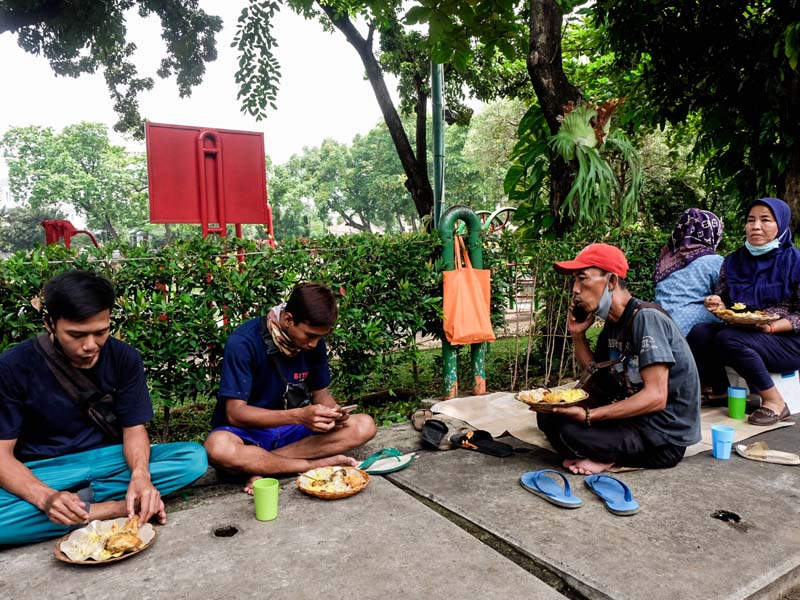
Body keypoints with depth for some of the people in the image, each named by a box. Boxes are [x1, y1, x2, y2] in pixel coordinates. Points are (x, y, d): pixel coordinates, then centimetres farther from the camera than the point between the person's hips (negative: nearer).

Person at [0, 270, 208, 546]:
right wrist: (46, 498, -33)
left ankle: (79, 502, -21)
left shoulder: (124, 357, -8)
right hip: (40, 472, -2)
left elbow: (134, 427, -6)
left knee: (195, 457, -22)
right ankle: (116, 509, -23)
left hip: (109, 459, 3)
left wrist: (140, 476, -29)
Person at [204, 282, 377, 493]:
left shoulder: (314, 341, -6)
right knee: (219, 448, -40)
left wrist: (333, 412, -19)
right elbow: (235, 413, -23)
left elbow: (321, 393, 6)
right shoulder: (243, 342, -22)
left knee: (365, 426, -16)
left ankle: (261, 464, -21)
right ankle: (318, 464, -23)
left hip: (290, 430, 5)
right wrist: (299, 416, -35)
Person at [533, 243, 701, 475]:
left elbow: (655, 397, -26)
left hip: (665, 436, -9)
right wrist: (577, 334, 0)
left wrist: (588, 416, -29)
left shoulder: (646, 318, -20)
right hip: (636, 417, 9)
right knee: (549, 414, 5)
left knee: (563, 429, -27)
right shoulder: (613, 323, 7)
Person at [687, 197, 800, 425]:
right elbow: (722, 300, 16)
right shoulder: (733, 260, 9)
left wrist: (772, 327, -24)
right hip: (741, 333, 5)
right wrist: (718, 306, -8)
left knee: (728, 339, -32)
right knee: (699, 333, -23)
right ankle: (720, 392, -2)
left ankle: (774, 402, -15)